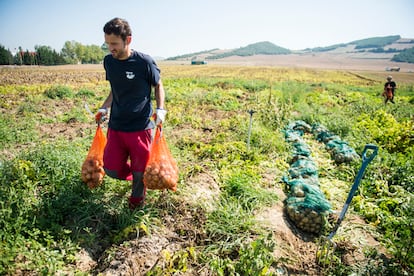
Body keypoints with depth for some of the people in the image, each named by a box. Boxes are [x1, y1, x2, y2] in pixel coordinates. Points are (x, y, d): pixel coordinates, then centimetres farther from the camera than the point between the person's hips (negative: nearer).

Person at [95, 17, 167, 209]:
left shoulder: (144, 62, -12)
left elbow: (158, 86, 1)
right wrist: (104, 108, 4)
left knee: (140, 171, 6)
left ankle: (136, 201, 36)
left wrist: (160, 109, -13)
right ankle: (134, 176, 36)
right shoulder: (108, 61, 3)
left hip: (140, 127, -4)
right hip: (116, 126, 4)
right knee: (111, 170, 2)